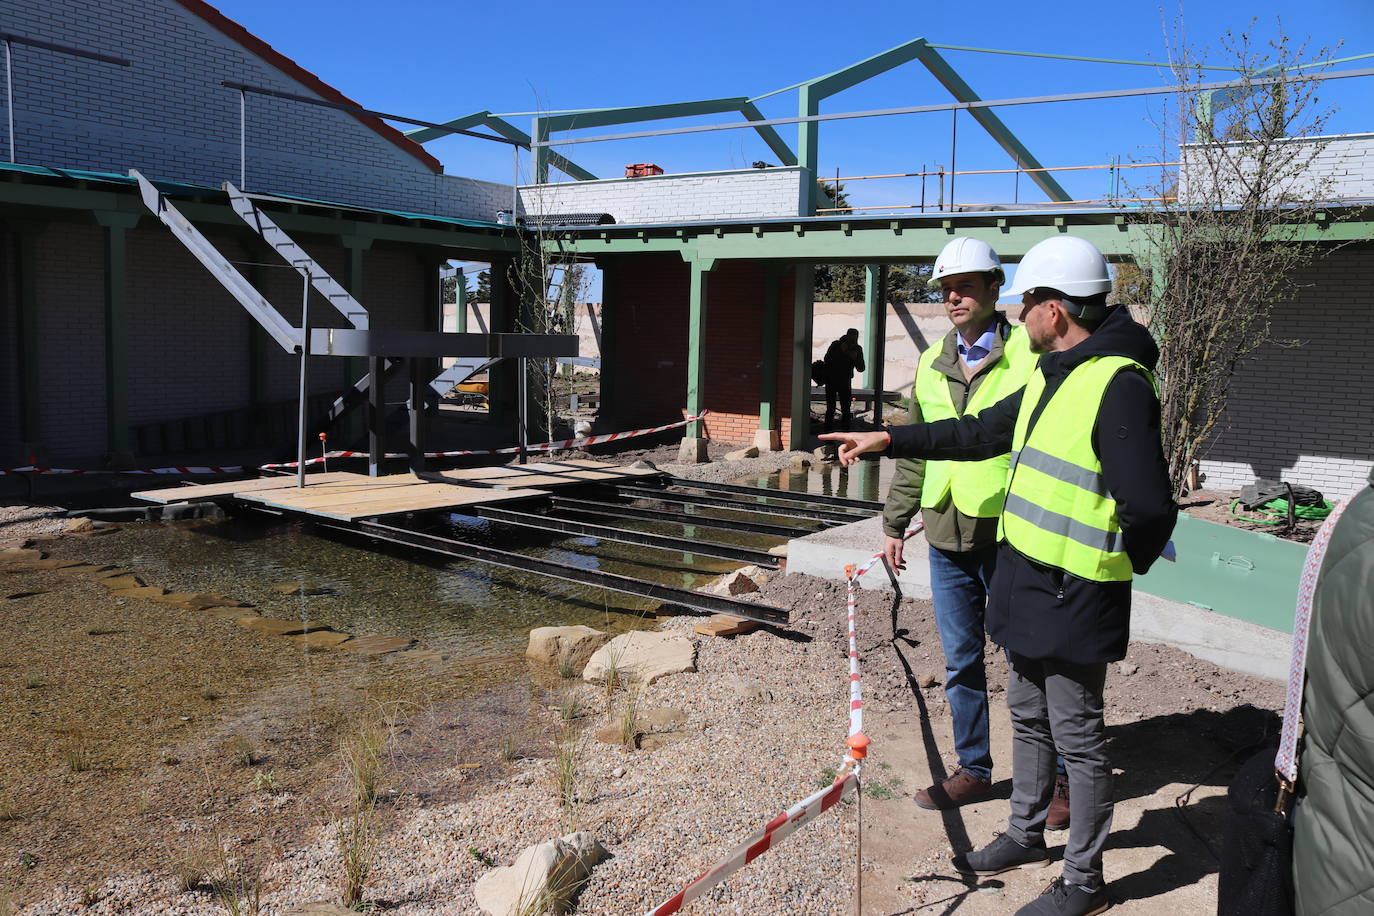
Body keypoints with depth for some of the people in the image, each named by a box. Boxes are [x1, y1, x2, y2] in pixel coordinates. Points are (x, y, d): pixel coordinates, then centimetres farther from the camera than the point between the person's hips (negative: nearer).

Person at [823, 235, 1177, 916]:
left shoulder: (1118, 385, -22)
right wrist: (889, 440, 17)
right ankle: (1026, 836, 42)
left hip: (1072, 598, -9)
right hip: (1023, 581, 9)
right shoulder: (1050, 375, 10)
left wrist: (1103, 572, -8)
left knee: (1077, 738, 6)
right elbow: (981, 433, 21)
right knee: (1029, 719, 22)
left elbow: (1149, 510, -24)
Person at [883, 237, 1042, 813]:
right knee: (960, 660, 14)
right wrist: (895, 523, 16)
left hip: (1009, 535, -5)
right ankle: (973, 770, 30)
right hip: (947, 535, 5)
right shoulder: (932, 364, 10)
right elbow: (913, 451, 16)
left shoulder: (1030, 355, -8)